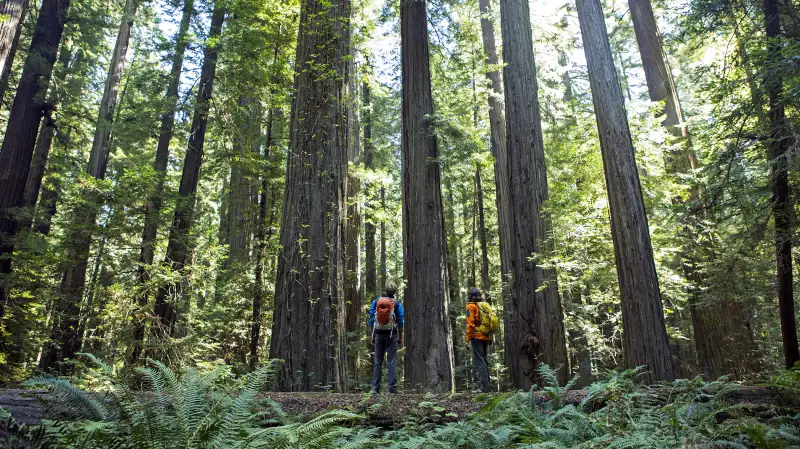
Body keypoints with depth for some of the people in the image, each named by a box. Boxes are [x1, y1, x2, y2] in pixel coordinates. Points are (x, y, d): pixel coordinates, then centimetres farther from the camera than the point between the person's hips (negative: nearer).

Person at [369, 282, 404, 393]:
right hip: (392, 335, -2)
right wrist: (400, 338, 6)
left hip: (379, 334, 2)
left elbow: (371, 321, 4)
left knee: (377, 362, 8)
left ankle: (375, 388, 7)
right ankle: (392, 388, -3)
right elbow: (401, 323, -2)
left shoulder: (375, 302, 2)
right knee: (392, 361, 0)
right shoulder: (397, 304, -3)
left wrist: (372, 336, 12)